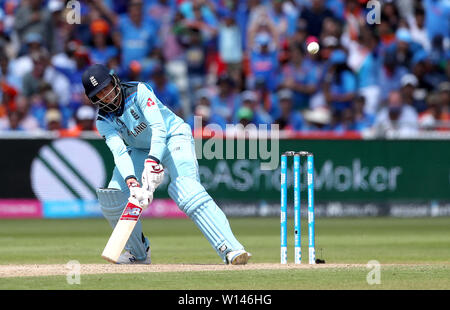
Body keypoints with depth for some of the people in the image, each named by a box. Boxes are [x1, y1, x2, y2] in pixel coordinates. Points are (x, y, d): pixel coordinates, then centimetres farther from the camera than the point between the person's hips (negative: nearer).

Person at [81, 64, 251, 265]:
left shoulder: (138, 91, -22)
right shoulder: (104, 121, -9)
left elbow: (159, 128, -32)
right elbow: (119, 152, -23)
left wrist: (153, 162, -48)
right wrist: (131, 181, -43)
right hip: (140, 149, 6)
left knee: (186, 189, -30)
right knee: (111, 198, -8)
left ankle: (230, 249, -43)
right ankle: (138, 252, 14)